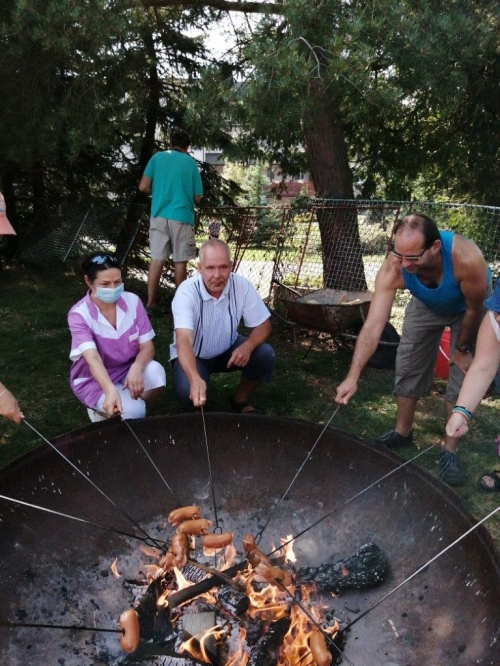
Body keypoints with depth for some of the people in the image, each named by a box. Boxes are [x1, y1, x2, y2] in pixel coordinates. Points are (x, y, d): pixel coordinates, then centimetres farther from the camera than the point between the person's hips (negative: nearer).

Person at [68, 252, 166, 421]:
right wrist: (111, 391, -53)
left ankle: (133, 405, 0)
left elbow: (147, 346, -11)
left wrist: (136, 368, -34)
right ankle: (101, 411, 6)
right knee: (134, 411, -27)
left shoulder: (132, 301, -11)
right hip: (93, 379, -3)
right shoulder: (79, 314, -21)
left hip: (128, 369, 4)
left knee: (155, 372, -29)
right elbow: (92, 358, -35)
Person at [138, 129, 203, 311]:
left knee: (157, 260, 5)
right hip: (182, 217, -2)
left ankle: (150, 303, 8)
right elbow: (197, 197, 4)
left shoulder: (157, 157, 6)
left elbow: (143, 187, 1)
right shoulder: (190, 162, 3)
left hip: (159, 216, 2)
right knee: (180, 262, 6)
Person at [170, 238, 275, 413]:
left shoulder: (241, 285, -19)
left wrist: (248, 346, -35)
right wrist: (195, 379, -62)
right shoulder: (186, 292, -30)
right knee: (187, 391, -31)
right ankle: (196, 413, 8)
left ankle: (240, 399, 6)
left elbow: (263, 325, -11)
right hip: (193, 355, -3)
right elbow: (183, 340, -43)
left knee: (265, 355, -21)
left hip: (228, 350, 4)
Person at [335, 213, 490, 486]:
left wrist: (462, 349, -12)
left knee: (462, 373, -7)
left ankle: (450, 449, 7)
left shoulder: (467, 259, -45)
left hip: (469, 306, -2)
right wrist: (352, 377, -47)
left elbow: (474, 309, -26)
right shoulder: (393, 268, -37)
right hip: (427, 305, 3)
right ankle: (402, 431, 22)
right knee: (408, 364, 3)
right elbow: (373, 325, -40)